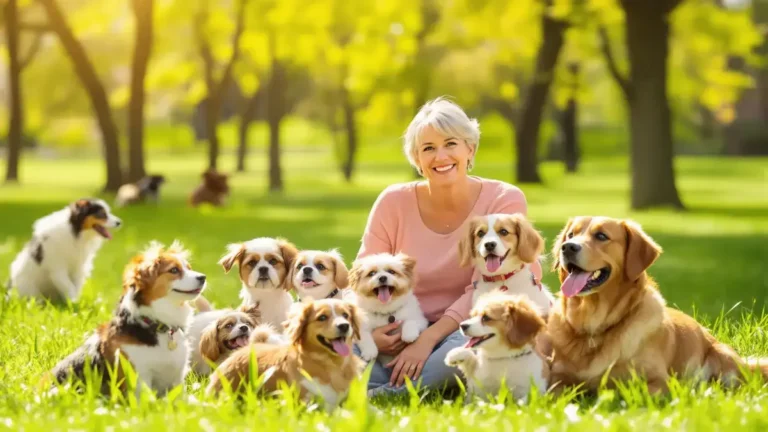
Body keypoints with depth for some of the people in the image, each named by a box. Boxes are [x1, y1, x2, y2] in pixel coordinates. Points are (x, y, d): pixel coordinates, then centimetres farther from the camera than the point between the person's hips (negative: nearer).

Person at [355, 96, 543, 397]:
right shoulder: (394, 203, -1)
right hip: (404, 334, 2)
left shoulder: (504, 201, -7)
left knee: (469, 346, -40)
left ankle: (378, 397, -29)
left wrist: (429, 339, -25)